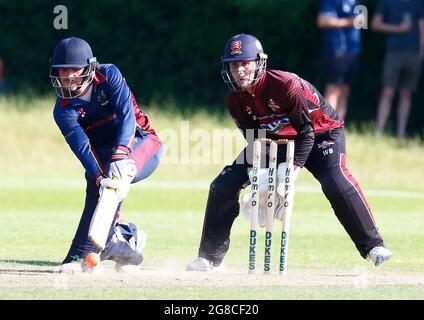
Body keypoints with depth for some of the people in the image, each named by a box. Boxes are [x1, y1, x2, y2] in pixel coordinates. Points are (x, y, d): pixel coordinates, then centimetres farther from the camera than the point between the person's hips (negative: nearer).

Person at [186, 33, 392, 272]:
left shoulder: (285, 84, -32)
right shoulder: (236, 100, -13)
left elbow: (307, 131, -28)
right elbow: (253, 139, -7)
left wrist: (292, 172, -36)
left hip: (321, 131, -6)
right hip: (273, 139, 6)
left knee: (337, 183, -33)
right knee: (223, 187, -5)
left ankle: (373, 246, -22)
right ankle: (211, 257, 6)